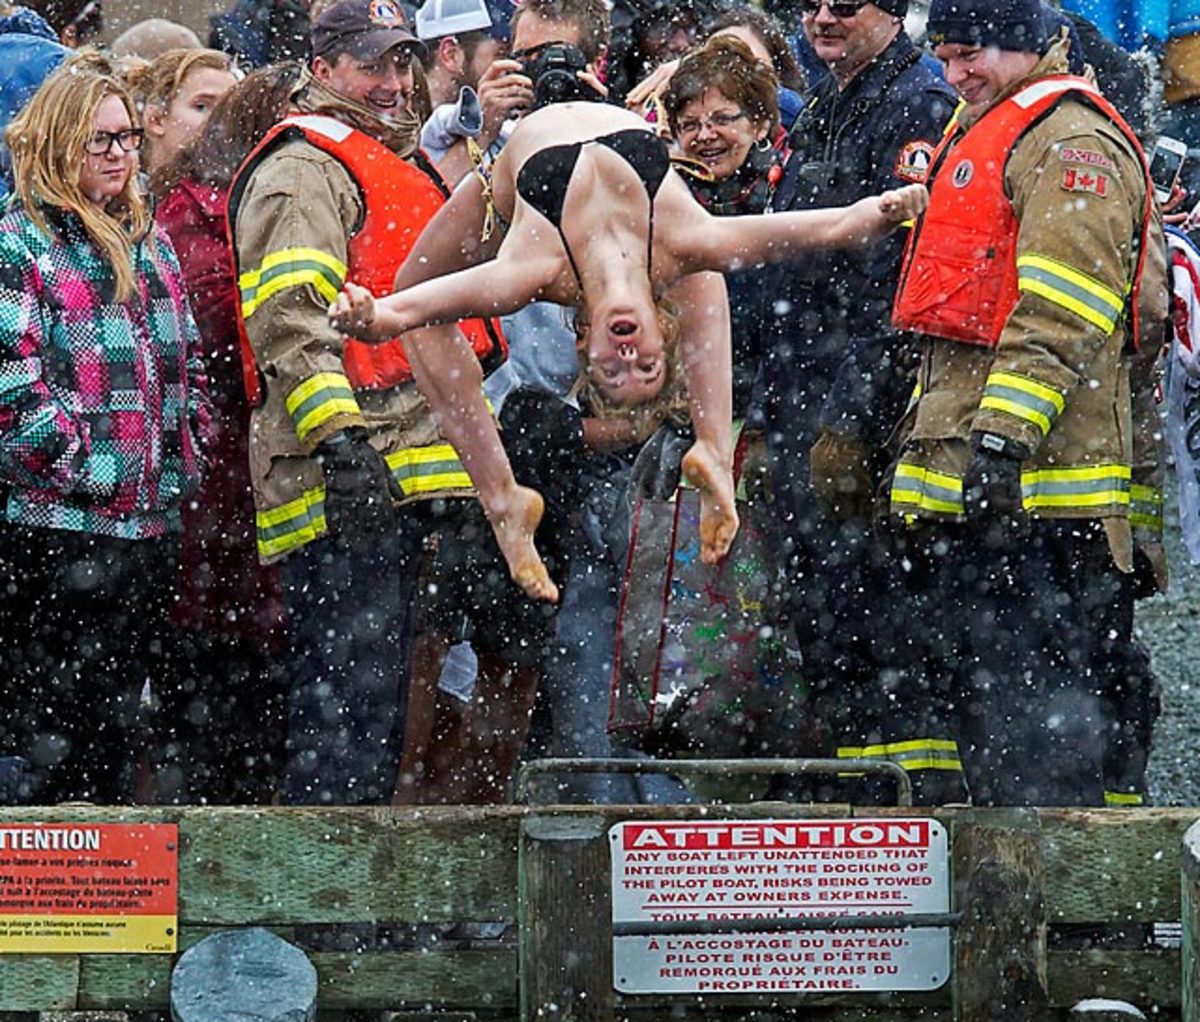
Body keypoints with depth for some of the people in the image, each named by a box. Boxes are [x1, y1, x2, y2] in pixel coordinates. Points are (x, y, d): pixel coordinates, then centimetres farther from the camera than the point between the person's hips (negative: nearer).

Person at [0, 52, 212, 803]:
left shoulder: (149, 240, 16)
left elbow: (188, 367, 22)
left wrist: (188, 463, 9)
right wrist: (91, 469, -16)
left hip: (152, 522, 7)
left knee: (120, 719, 12)